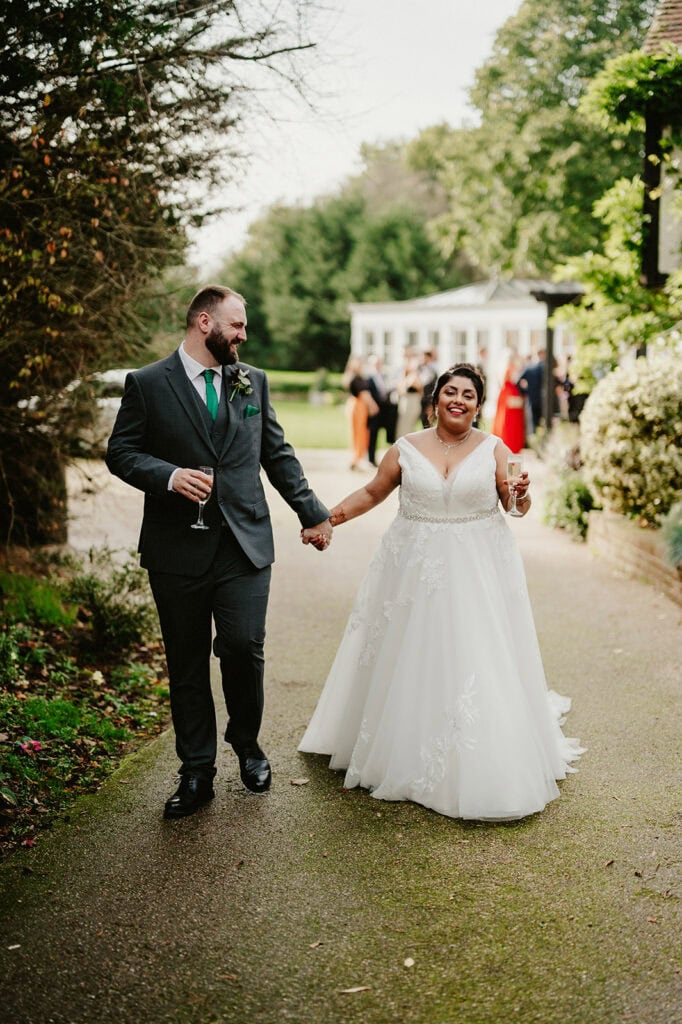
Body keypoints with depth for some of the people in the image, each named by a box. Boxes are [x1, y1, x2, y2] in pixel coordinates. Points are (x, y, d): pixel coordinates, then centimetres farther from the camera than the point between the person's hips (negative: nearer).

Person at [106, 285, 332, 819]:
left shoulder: (253, 381, 12)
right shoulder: (147, 384, 1)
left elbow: (278, 454, 17)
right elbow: (121, 452, 0)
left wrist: (313, 512, 17)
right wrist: (170, 475, -17)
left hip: (244, 544, 2)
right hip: (178, 548, -1)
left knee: (244, 648, -6)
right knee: (187, 664, 6)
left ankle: (247, 744, 22)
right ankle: (196, 771, 20)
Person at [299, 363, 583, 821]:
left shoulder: (494, 449, 0)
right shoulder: (406, 449, 2)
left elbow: (518, 506, 1)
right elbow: (372, 493, 10)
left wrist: (521, 493, -21)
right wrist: (329, 518, 2)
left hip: (478, 570, -1)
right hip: (416, 567, 1)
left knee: (478, 659, -2)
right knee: (410, 659, 7)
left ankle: (486, 770, 12)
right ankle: (405, 755, 23)